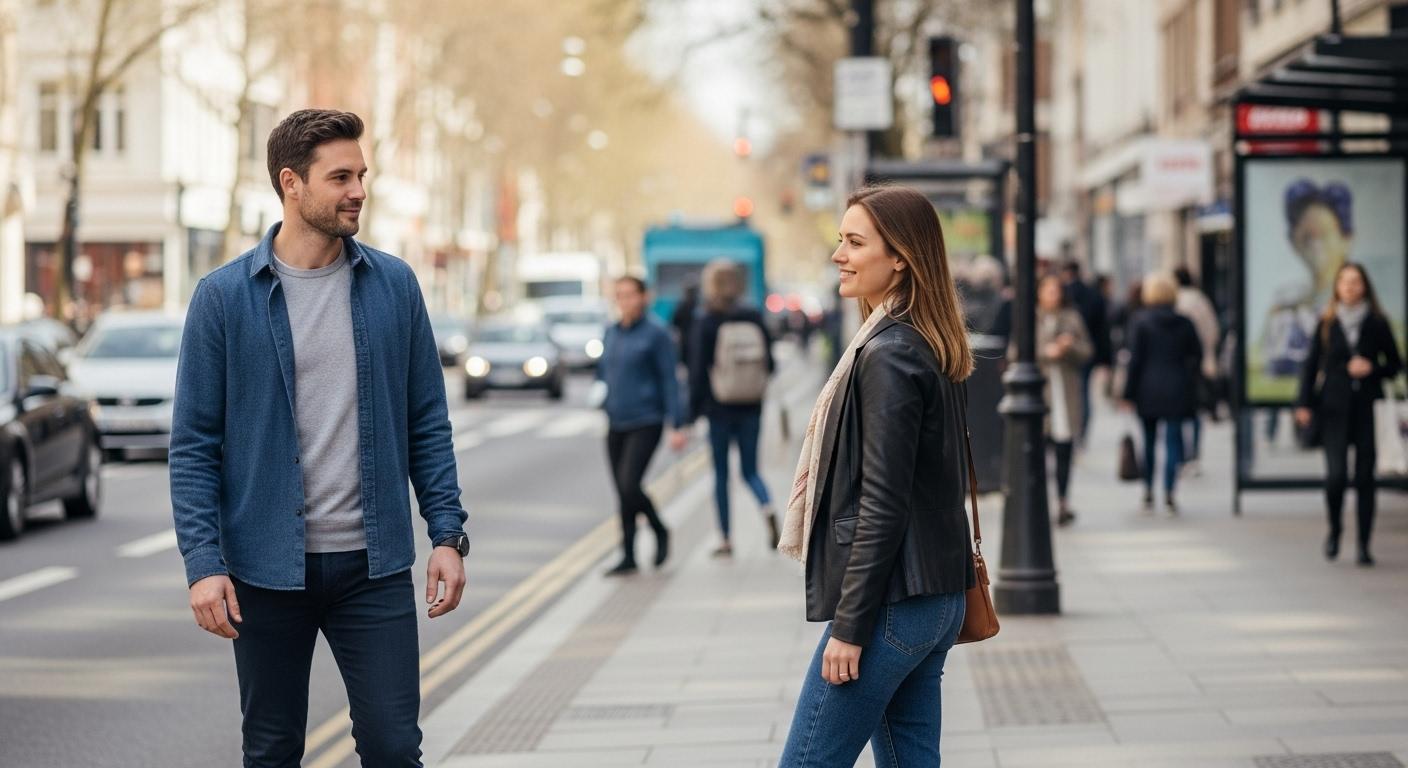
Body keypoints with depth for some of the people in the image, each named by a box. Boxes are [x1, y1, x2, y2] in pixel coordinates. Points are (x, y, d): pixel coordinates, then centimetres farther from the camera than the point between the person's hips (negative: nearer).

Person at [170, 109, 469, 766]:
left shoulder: (394, 286, 3)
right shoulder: (224, 297, -3)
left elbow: (428, 423, 7)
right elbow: (194, 445, -3)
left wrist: (447, 534, -1)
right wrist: (203, 563, -11)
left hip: (374, 564, 1)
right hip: (268, 570, -1)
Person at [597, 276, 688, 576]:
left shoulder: (656, 334, -7)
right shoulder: (611, 333, 10)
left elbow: (669, 380, -8)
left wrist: (678, 426, -11)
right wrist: (604, 409, 17)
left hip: (646, 424, -6)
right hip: (616, 425, 6)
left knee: (630, 486, -17)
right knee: (622, 492, 6)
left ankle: (660, 531, 8)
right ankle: (628, 558, 13)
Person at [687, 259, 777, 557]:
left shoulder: (706, 324, -10)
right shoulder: (755, 319, -1)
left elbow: (698, 372, -10)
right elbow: (770, 365, 2)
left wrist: (693, 411, -4)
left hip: (719, 409, -3)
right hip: (751, 409, 3)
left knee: (721, 474, 8)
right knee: (750, 470, 13)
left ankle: (726, 539, 10)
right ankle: (768, 509, -16)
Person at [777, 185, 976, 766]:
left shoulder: (887, 356, -16)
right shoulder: (934, 348, 12)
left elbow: (882, 506, -19)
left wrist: (849, 627, -17)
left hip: (891, 604, -10)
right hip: (938, 601, 10)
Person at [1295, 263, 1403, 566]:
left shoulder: (1377, 323, 4)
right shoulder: (1327, 323, 5)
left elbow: (1395, 364, 10)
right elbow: (1312, 364, 6)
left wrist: (1371, 369, -10)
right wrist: (1304, 404, -1)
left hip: (1368, 407, 0)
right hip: (1335, 407, 0)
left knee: (1364, 476, -1)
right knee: (1336, 473, -12)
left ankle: (1364, 544, 6)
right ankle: (1335, 528, 14)